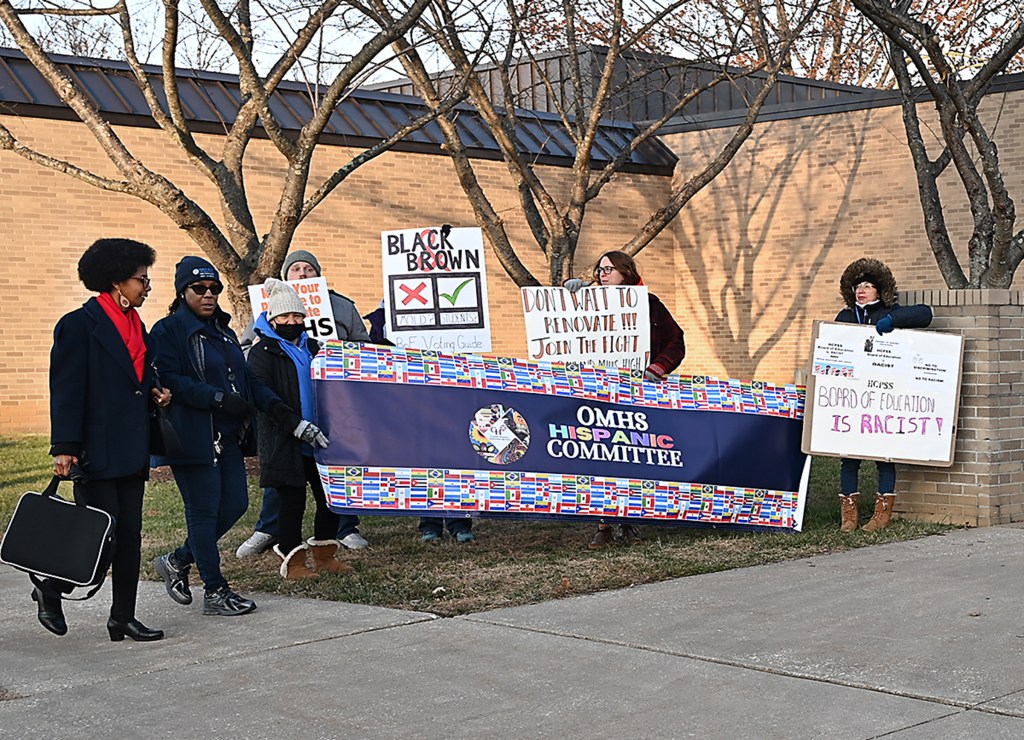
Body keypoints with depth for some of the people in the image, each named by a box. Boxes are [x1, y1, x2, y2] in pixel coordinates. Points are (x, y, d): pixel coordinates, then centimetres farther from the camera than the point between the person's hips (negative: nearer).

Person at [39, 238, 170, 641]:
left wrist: (154, 394, 6)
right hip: (95, 454, -8)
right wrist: (64, 448, -19)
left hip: (131, 454, 8)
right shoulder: (79, 325, -9)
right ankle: (50, 591, 16)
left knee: (129, 537, 8)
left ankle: (123, 619, 15)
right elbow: (65, 390, -13)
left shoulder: (136, 326, 15)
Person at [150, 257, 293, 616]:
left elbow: (245, 374, 19)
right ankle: (215, 592, 8)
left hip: (226, 435, 8)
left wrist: (271, 403, 2)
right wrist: (219, 398, -25)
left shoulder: (222, 329, 17)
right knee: (204, 511, -1)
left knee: (235, 505, 8)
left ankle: (178, 561, 27)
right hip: (192, 436, -8)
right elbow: (170, 381, -18)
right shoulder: (168, 331, -8)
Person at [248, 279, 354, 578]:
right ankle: (292, 561, 10)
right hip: (285, 441, -6)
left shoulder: (311, 348, 17)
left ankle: (324, 555, 21)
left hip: (317, 438, 6)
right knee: (292, 502, -2)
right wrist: (299, 426, -24)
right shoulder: (262, 352, -4)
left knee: (331, 497, 6)